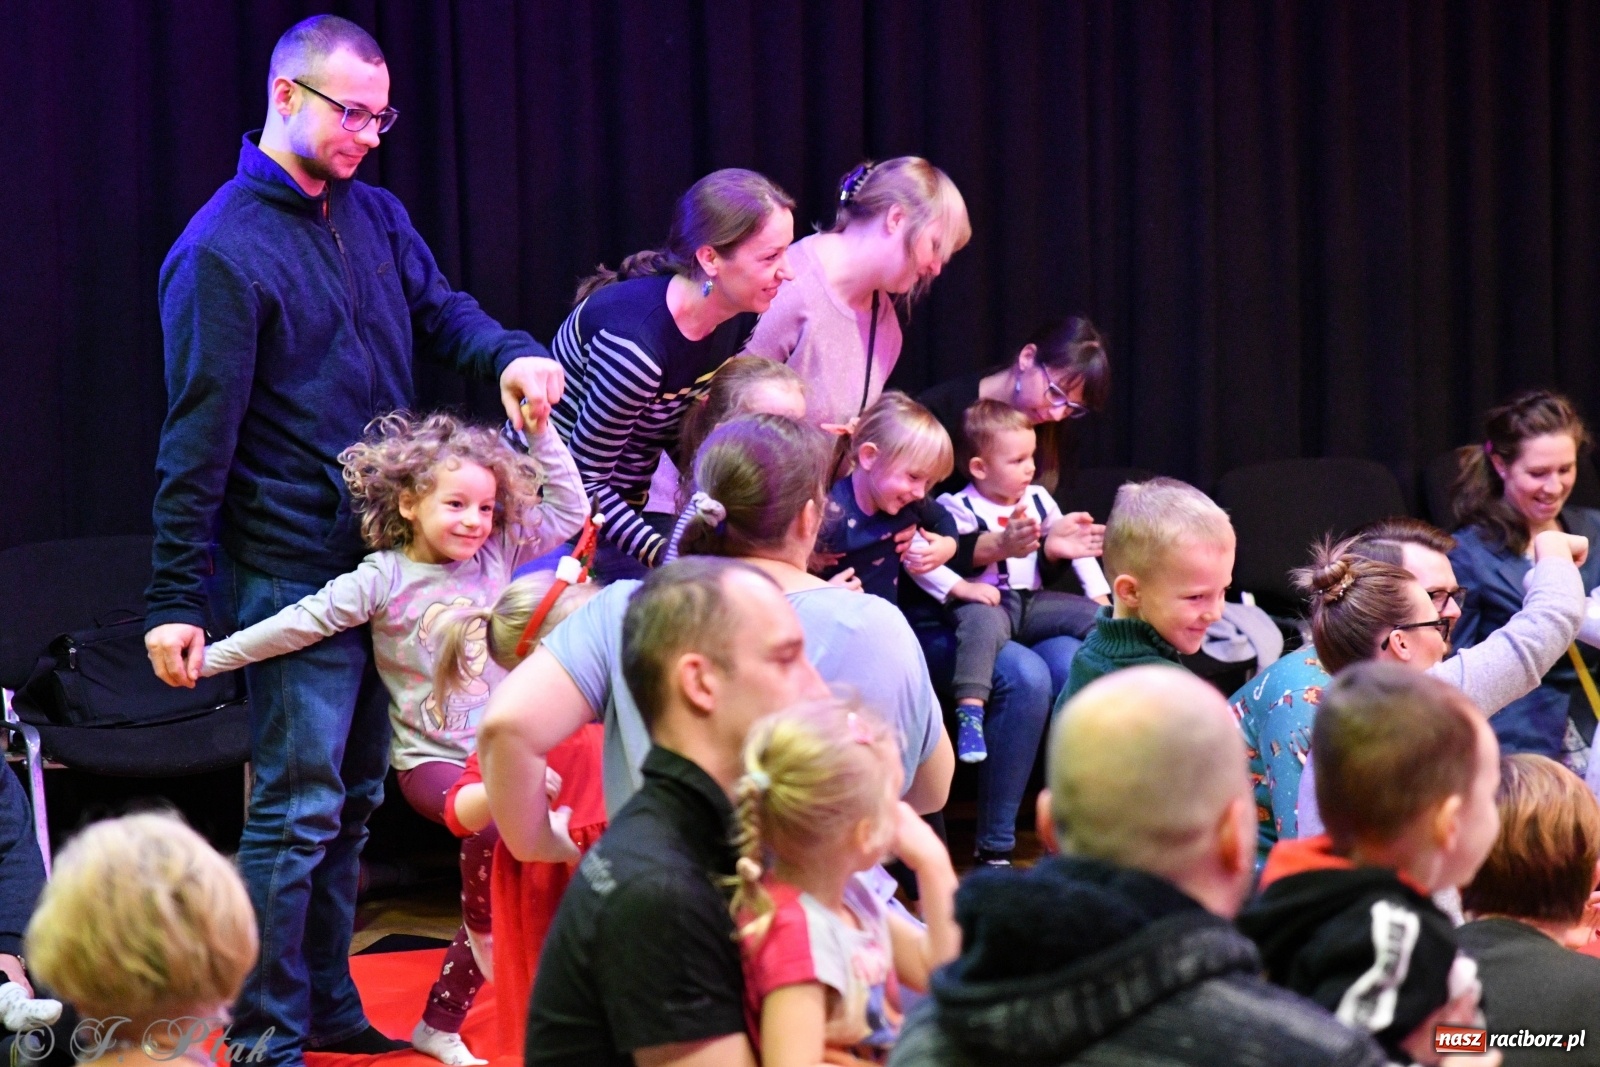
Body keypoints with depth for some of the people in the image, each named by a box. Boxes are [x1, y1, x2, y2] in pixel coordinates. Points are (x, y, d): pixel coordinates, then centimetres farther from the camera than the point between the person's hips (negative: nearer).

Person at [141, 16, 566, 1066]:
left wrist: (510, 354, -12)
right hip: (294, 570, -8)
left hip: (389, 551, 8)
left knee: (353, 796, 15)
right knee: (299, 806, -6)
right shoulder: (223, 250, -13)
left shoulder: (377, 215, 11)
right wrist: (177, 597, -15)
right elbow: (197, 437, -15)